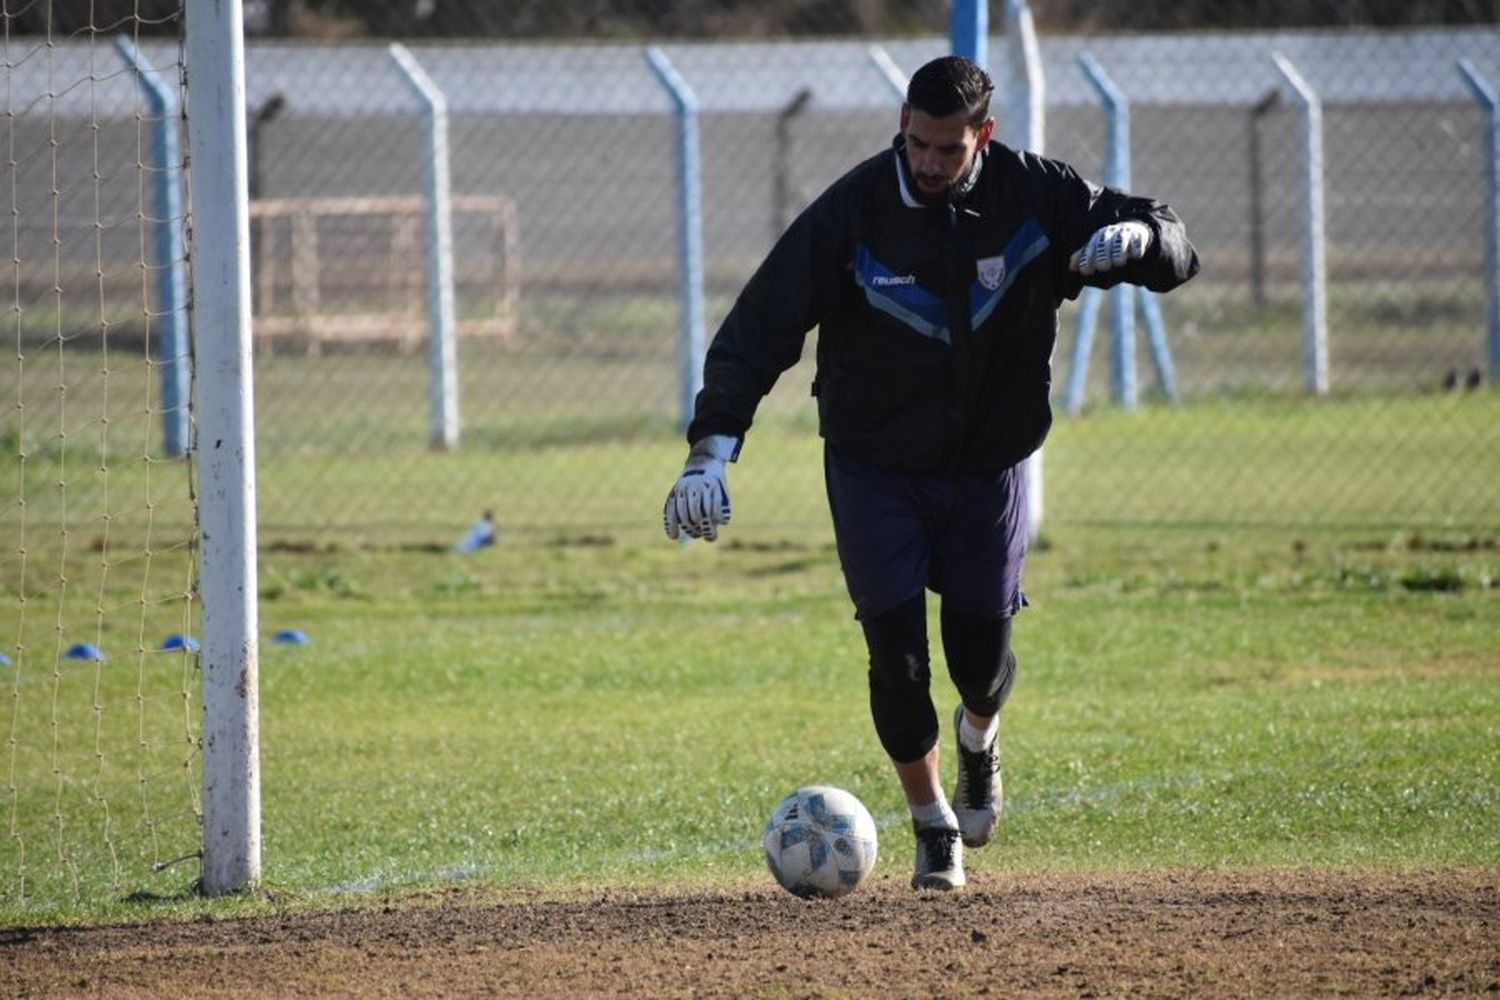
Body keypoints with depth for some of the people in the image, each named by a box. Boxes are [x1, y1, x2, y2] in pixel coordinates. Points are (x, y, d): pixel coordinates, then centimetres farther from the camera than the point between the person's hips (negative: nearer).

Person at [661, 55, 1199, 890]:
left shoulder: (1036, 195, -12)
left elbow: (1176, 250, -7)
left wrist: (1133, 236, -33)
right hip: (874, 468, -1)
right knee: (898, 655, -7)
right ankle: (934, 826, 16)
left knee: (982, 655, 4)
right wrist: (713, 450, -30)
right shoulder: (853, 212, -18)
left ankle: (980, 736, 42)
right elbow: (759, 328, -19)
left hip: (990, 465, 1)